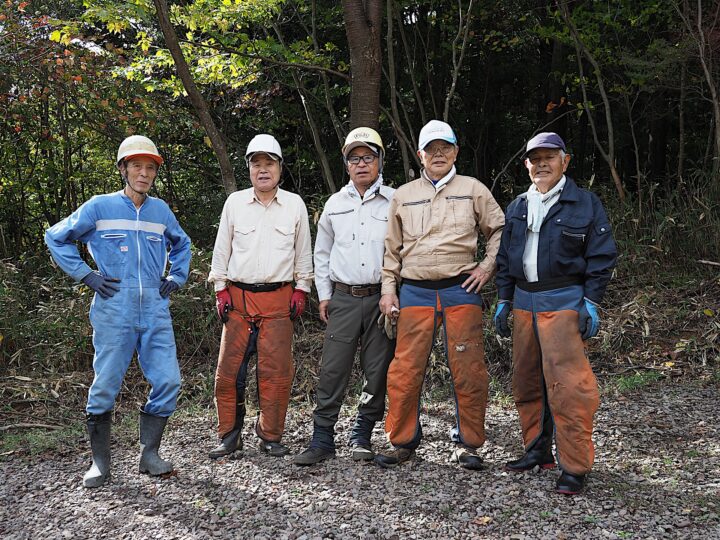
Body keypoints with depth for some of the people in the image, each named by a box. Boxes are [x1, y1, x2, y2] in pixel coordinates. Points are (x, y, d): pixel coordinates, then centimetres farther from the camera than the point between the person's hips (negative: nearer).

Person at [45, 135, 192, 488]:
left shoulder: (160, 210, 12)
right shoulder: (100, 207, 1)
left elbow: (181, 244, 31)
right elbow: (56, 237, 6)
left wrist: (176, 277, 16)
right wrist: (86, 275, -1)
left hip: (155, 310, 4)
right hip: (113, 309, -3)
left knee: (168, 382, -4)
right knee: (105, 386, 0)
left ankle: (149, 454, 10)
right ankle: (100, 462, 14)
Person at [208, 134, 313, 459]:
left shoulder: (295, 204, 6)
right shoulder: (234, 202, 6)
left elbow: (303, 252, 12)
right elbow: (221, 249, 10)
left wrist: (301, 290, 6)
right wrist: (220, 290, 5)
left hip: (278, 300, 0)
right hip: (238, 298, 1)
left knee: (276, 371, -2)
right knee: (229, 369, 0)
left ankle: (270, 436, 12)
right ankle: (230, 436, 13)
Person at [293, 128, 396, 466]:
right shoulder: (335, 204, 11)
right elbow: (322, 252, 17)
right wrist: (324, 295, 11)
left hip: (381, 298, -1)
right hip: (343, 298, 1)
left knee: (377, 371, 4)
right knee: (332, 370, -2)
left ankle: (362, 437, 19)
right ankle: (322, 440, 5)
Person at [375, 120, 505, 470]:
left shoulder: (473, 189, 10)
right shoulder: (403, 195, 14)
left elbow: (499, 230, 15)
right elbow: (392, 248, 16)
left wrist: (487, 267, 2)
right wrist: (388, 289, 9)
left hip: (461, 290, -1)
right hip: (415, 293, 1)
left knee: (468, 372, -1)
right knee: (405, 371, -2)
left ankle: (467, 445, 13)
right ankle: (403, 442, 14)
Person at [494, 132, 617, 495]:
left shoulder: (585, 204, -1)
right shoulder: (517, 208, 14)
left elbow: (601, 257, -3)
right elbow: (505, 259, 18)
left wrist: (591, 303, -9)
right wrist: (504, 302, 13)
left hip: (564, 301, -6)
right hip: (524, 301, 6)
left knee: (565, 384, -11)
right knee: (526, 382, 10)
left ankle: (574, 466, -1)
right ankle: (537, 451, 25)